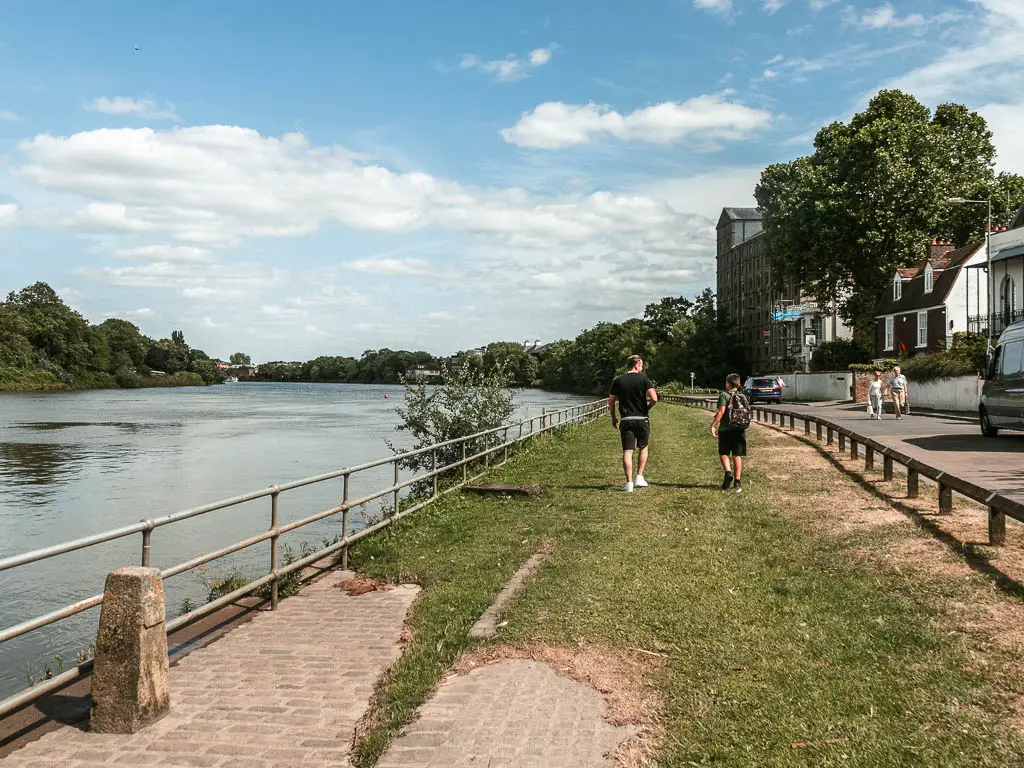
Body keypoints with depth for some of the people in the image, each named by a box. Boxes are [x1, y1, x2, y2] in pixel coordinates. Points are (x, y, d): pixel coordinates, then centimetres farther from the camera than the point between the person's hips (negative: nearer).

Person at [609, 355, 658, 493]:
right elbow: (654, 398, -15)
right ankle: (640, 477, 13)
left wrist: (613, 418, 17)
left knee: (627, 451, 1)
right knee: (643, 448, 19)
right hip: (642, 419, -1)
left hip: (626, 420, 1)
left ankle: (629, 483, -4)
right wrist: (647, 408, 5)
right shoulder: (643, 379, -4)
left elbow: (611, 402, 4)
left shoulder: (618, 381, 3)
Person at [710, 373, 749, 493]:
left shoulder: (724, 395, -8)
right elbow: (747, 412, 9)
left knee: (723, 453, 9)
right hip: (740, 430, 4)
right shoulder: (743, 396, 8)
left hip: (726, 429, -4)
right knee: (737, 456, 7)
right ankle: (737, 481, 8)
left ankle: (728, 472, -13)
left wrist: (713, 425, -16)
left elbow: (721, 411, -18)